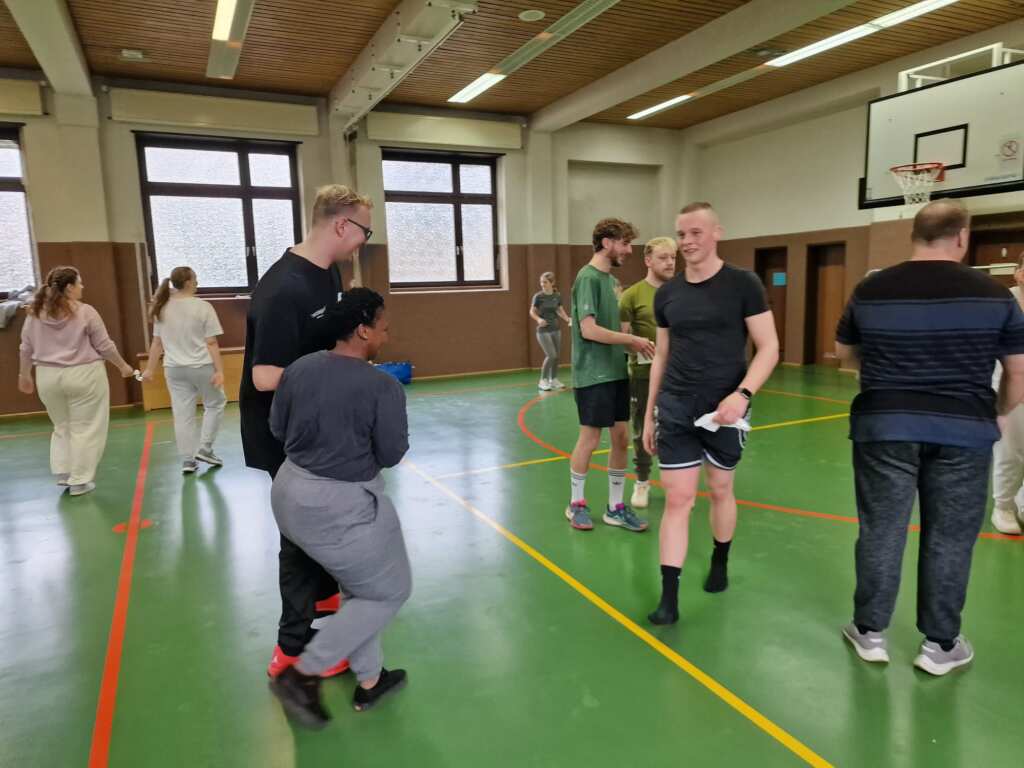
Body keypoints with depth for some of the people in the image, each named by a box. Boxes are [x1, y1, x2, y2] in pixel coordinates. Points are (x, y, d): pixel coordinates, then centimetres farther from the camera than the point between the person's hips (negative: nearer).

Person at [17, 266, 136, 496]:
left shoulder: (35, 313, 5)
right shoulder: (85, 312, -9)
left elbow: (26, 349, 11)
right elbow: (105, 346, -5)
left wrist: (24, 375, 23)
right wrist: (123, 366, 8)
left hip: (48, 377, 5)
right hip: (83, 376, -5)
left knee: (62, 426, 21)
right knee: (85, 428, 4)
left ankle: (63, 474, 18)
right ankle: (80, 481, 7)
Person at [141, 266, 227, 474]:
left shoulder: (162, 308, 6)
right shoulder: (203, 307, -10)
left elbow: (157, 343, 8)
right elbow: (211, 343, -12)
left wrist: (150, 369, 15)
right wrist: (219, 371, -12)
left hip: (174, 369, 5)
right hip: (201, 366, -4)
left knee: (182, 414, 8)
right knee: (215, 404, 17)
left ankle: (187, 460, 13)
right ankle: (204, 449, 12)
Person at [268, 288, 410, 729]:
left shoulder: (298, 368, 0)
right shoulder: (383, 386, -19)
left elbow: (277, 430, 9)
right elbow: (392, 454, -12)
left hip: (291, 494, 8)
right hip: (342, 506, -8)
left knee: (359, 587, 24)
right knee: (388, 592, 13)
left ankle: (369, 682, 35)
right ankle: (301, 675, 12)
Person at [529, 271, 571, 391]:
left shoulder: (557, 296, 0)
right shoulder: (538, 296, -12)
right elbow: (532, 312, -5)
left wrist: (567, 318, -6)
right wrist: (538, 319, -24)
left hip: (556, 329, 5)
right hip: (543, 330, -5)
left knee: (557, 356, 9)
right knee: (551, 355, -13)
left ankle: (553, 380, 24)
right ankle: (542, 381, 1)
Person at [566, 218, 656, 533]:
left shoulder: (608, 277, 13)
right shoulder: (588, 277, -13)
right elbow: (589, 330, -21)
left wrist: (631, 345, 1)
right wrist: (632, 340, -14)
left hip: (616, 372, 8)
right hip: (593, 375, -8)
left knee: (621, 437, 9)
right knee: (590, 438, 3)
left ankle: (615, 507, 21)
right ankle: (576, 504, 21)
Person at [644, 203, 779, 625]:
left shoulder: (743, 284, -6)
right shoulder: (667, 293, 5)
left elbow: (769, 347, -7)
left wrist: (742, 394, -22)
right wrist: (649, 414, 12)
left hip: (724, 408, -2)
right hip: (676, 408, 2)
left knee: (721, 490, 15)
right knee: (677, 498, -1)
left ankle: (720, 562, 41)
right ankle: (669, 597, 6)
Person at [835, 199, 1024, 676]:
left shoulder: (870, 290, 0)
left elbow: (845, 353, 14)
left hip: (885, 426, 1)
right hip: (963, 430, 0)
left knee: (881, 531, 10)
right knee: (949, 538, 11)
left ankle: (870, 632, 21)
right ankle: (940, 644, 22)